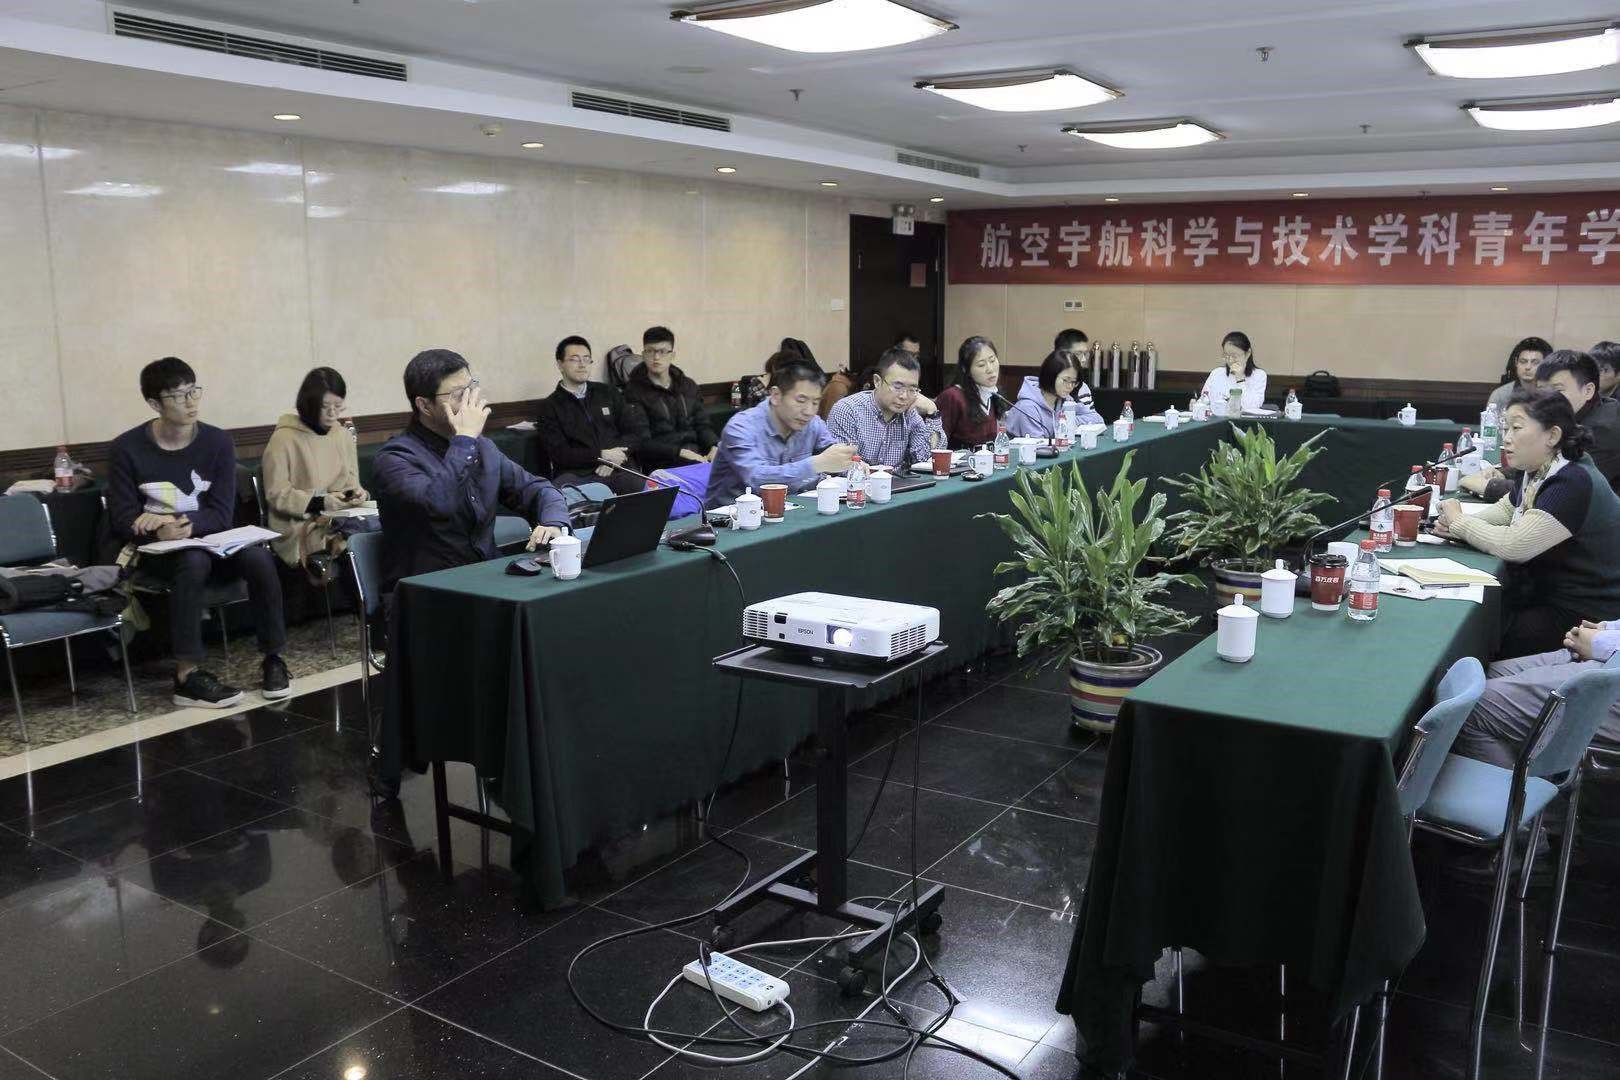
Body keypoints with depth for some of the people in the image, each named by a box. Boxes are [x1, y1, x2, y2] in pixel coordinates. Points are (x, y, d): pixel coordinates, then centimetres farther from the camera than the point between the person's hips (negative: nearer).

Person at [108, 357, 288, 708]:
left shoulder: (217, 442, -1)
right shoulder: (127, 449, -5)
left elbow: (222, 514, -6)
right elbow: (122, 520, -8)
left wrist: (180, 522, -25)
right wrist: (161, 531, -29)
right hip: (157, 549, -2)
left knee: (258, 556, -29)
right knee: (194, 561, -37)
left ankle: (271, 657, -14)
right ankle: (187, 675, -34)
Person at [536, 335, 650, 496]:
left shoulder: (607, 393, 20)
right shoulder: (549, 407, 11)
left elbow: (637, 429, 14)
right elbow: (558, 453, 0)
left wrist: (613, 458, -4)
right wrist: (600, 456, -10)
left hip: (618, 470, 3)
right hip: (576, 474, -2)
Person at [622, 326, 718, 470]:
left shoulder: (688, 385, 20)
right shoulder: (634, 392, 1)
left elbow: (703, 424, 17)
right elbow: (642, 444, -6)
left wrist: (715, 446, -6)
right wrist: (681, 453, -17)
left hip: (697, 455, 6)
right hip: (660, 463, -6)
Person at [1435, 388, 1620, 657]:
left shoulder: (1574, 484, -23)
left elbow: (1514, 546, -27)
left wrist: (1460, 522, -11)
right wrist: (1455, 527, -4)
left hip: (1585, 613, -8)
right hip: (1546, 592, 8)